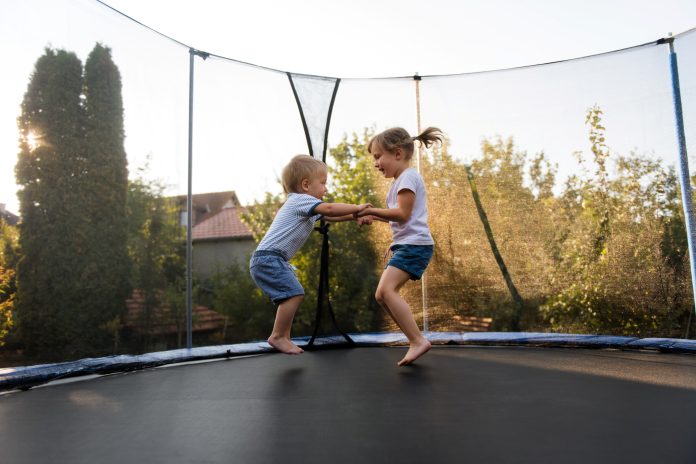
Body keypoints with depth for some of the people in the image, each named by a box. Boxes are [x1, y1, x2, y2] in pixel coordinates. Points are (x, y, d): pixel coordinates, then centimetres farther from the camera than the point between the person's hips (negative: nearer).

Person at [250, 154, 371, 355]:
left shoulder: (303, 205, 21)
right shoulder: (301, 199, -10)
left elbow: (330, 217, 21)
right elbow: (329, 209, -23)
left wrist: (355, 216, 9)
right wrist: (356, 207, -12)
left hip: (271, 259, 10)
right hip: (268, 258, -10)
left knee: (292, 295, 13)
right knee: (294, 293, -15)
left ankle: (284, 338, 18)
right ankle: (277, 336, -8)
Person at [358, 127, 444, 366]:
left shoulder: (408, 177, -9)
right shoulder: (399, 180, 23)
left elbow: (403, 214, -17)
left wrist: (371, 210, -11)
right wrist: (373, 216, 14)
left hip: (415, 244, -11)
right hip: (404, 245, 11)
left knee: (386, 289, -23)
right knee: (382, 295, 5)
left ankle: (418, 341, -20)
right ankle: (416, 341, 8)